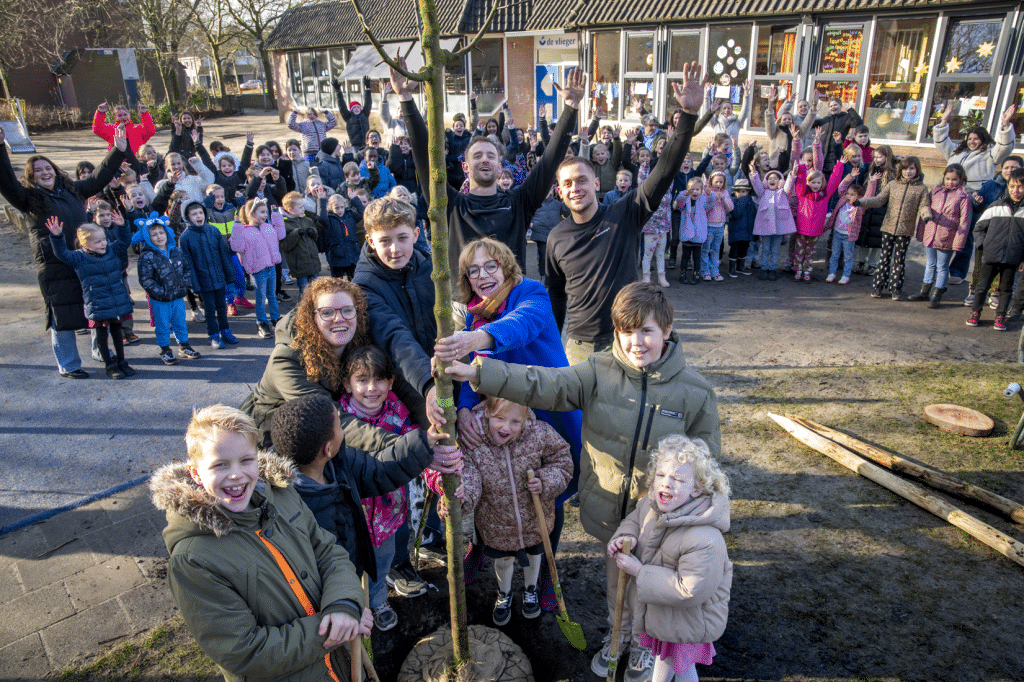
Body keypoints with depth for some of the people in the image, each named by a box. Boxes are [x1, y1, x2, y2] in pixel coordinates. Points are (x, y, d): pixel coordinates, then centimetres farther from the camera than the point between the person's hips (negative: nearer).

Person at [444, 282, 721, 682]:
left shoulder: (694, 391, -15)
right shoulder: (600, 371, -13)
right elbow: (543, 384, -23)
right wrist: (478, 374, -34)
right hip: (609, 512, 2)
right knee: (616, 577, 26)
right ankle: (617, 634, 55)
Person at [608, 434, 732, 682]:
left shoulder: (705, 541, -39)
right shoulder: (651, 503, -17)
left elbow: (690, 591, -35)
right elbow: (635, 519, 5)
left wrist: (639, 571, -31)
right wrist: (626, 536, -18)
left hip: (688, 618, -6)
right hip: (659, 609, 7)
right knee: (663, 654, 34)